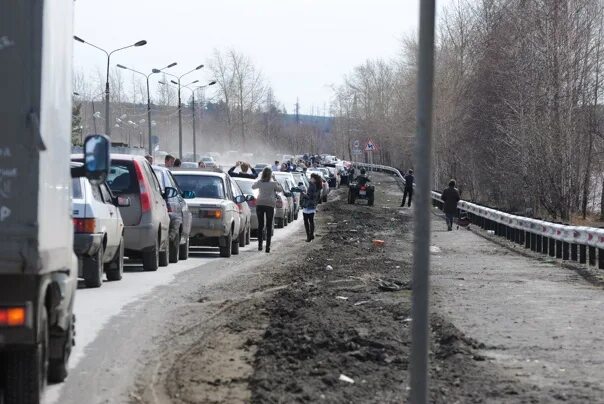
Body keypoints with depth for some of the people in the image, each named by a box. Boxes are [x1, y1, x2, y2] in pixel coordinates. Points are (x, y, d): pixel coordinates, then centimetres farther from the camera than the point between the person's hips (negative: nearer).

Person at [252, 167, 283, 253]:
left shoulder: (259, 182, 0)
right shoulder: (273, 183, -5)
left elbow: (253, 186, 19)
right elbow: (280, 189, 10)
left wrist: (259, 179, 22)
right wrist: (275, 180, 11)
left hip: (259, 204, 2)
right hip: (270, 205, -2)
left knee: (260, 225, 9)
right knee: (269, 226, 2)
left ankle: (260, 245, 7)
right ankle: (268, 246, -3)